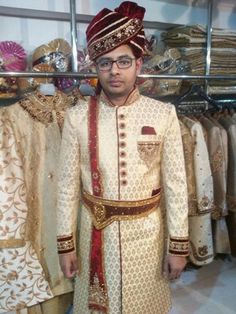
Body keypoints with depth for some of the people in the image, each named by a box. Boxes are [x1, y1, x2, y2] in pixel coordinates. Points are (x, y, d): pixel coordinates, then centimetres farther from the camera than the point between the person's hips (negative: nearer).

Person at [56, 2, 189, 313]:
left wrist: (178, 244, -3)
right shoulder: (77, 116, -7)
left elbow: (175, 184, -6)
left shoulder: (164, 114, -9)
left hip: (146, 231, 0)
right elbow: (68, 184, -3)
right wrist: (65, 242, 0)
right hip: (95, 231, 1)